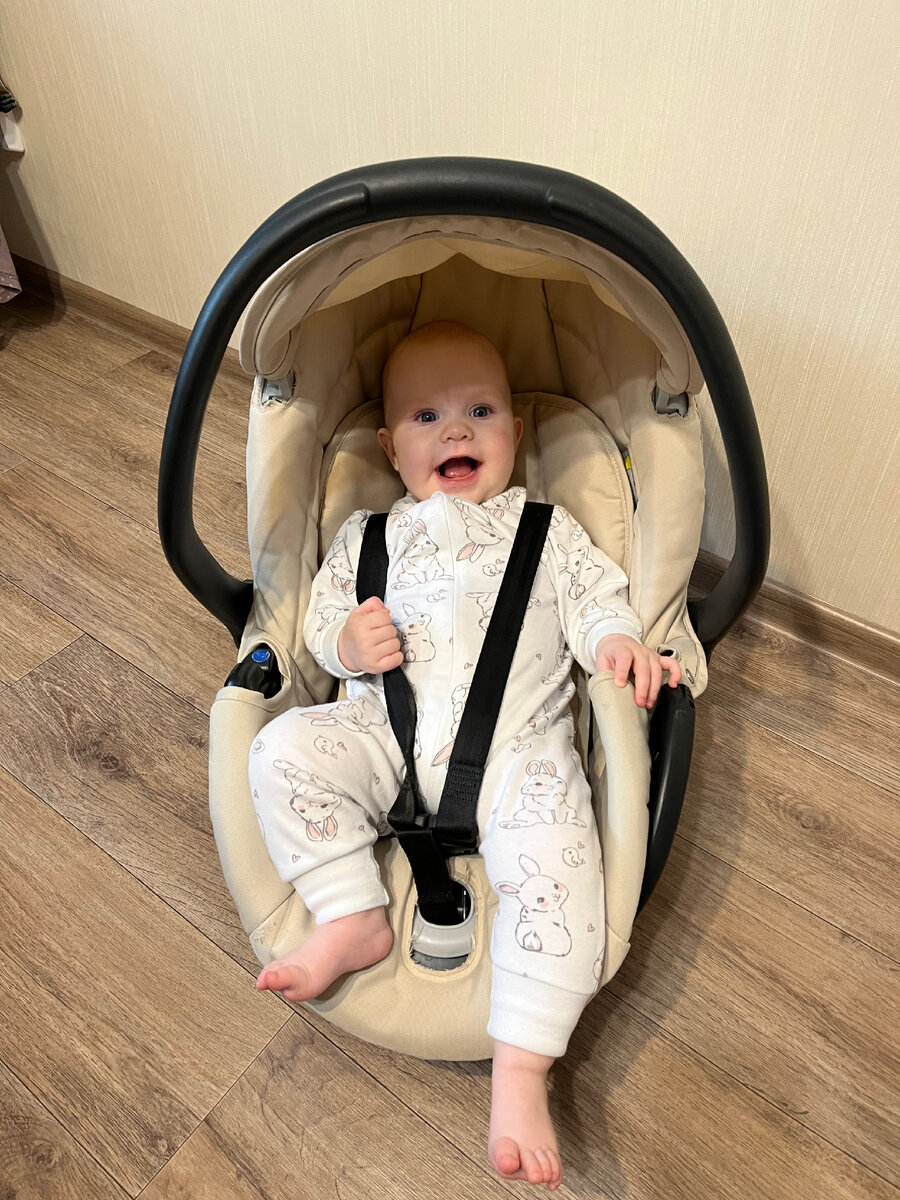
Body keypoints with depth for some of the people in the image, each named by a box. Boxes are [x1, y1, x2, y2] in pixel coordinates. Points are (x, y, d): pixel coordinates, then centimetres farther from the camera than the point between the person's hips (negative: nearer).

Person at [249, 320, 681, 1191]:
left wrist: (617, 638, -13)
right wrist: (347, 643, -6)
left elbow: (593, 592, 11)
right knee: (284, 749, -19)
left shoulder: (546, 527, 21)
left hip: (518, 746, -2)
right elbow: (320, 612, 19)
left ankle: (520, 1070, -14)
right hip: (388, 730, 2)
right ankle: (354, 920, -10)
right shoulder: (370, 532, 22)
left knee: (556, 864, -25)